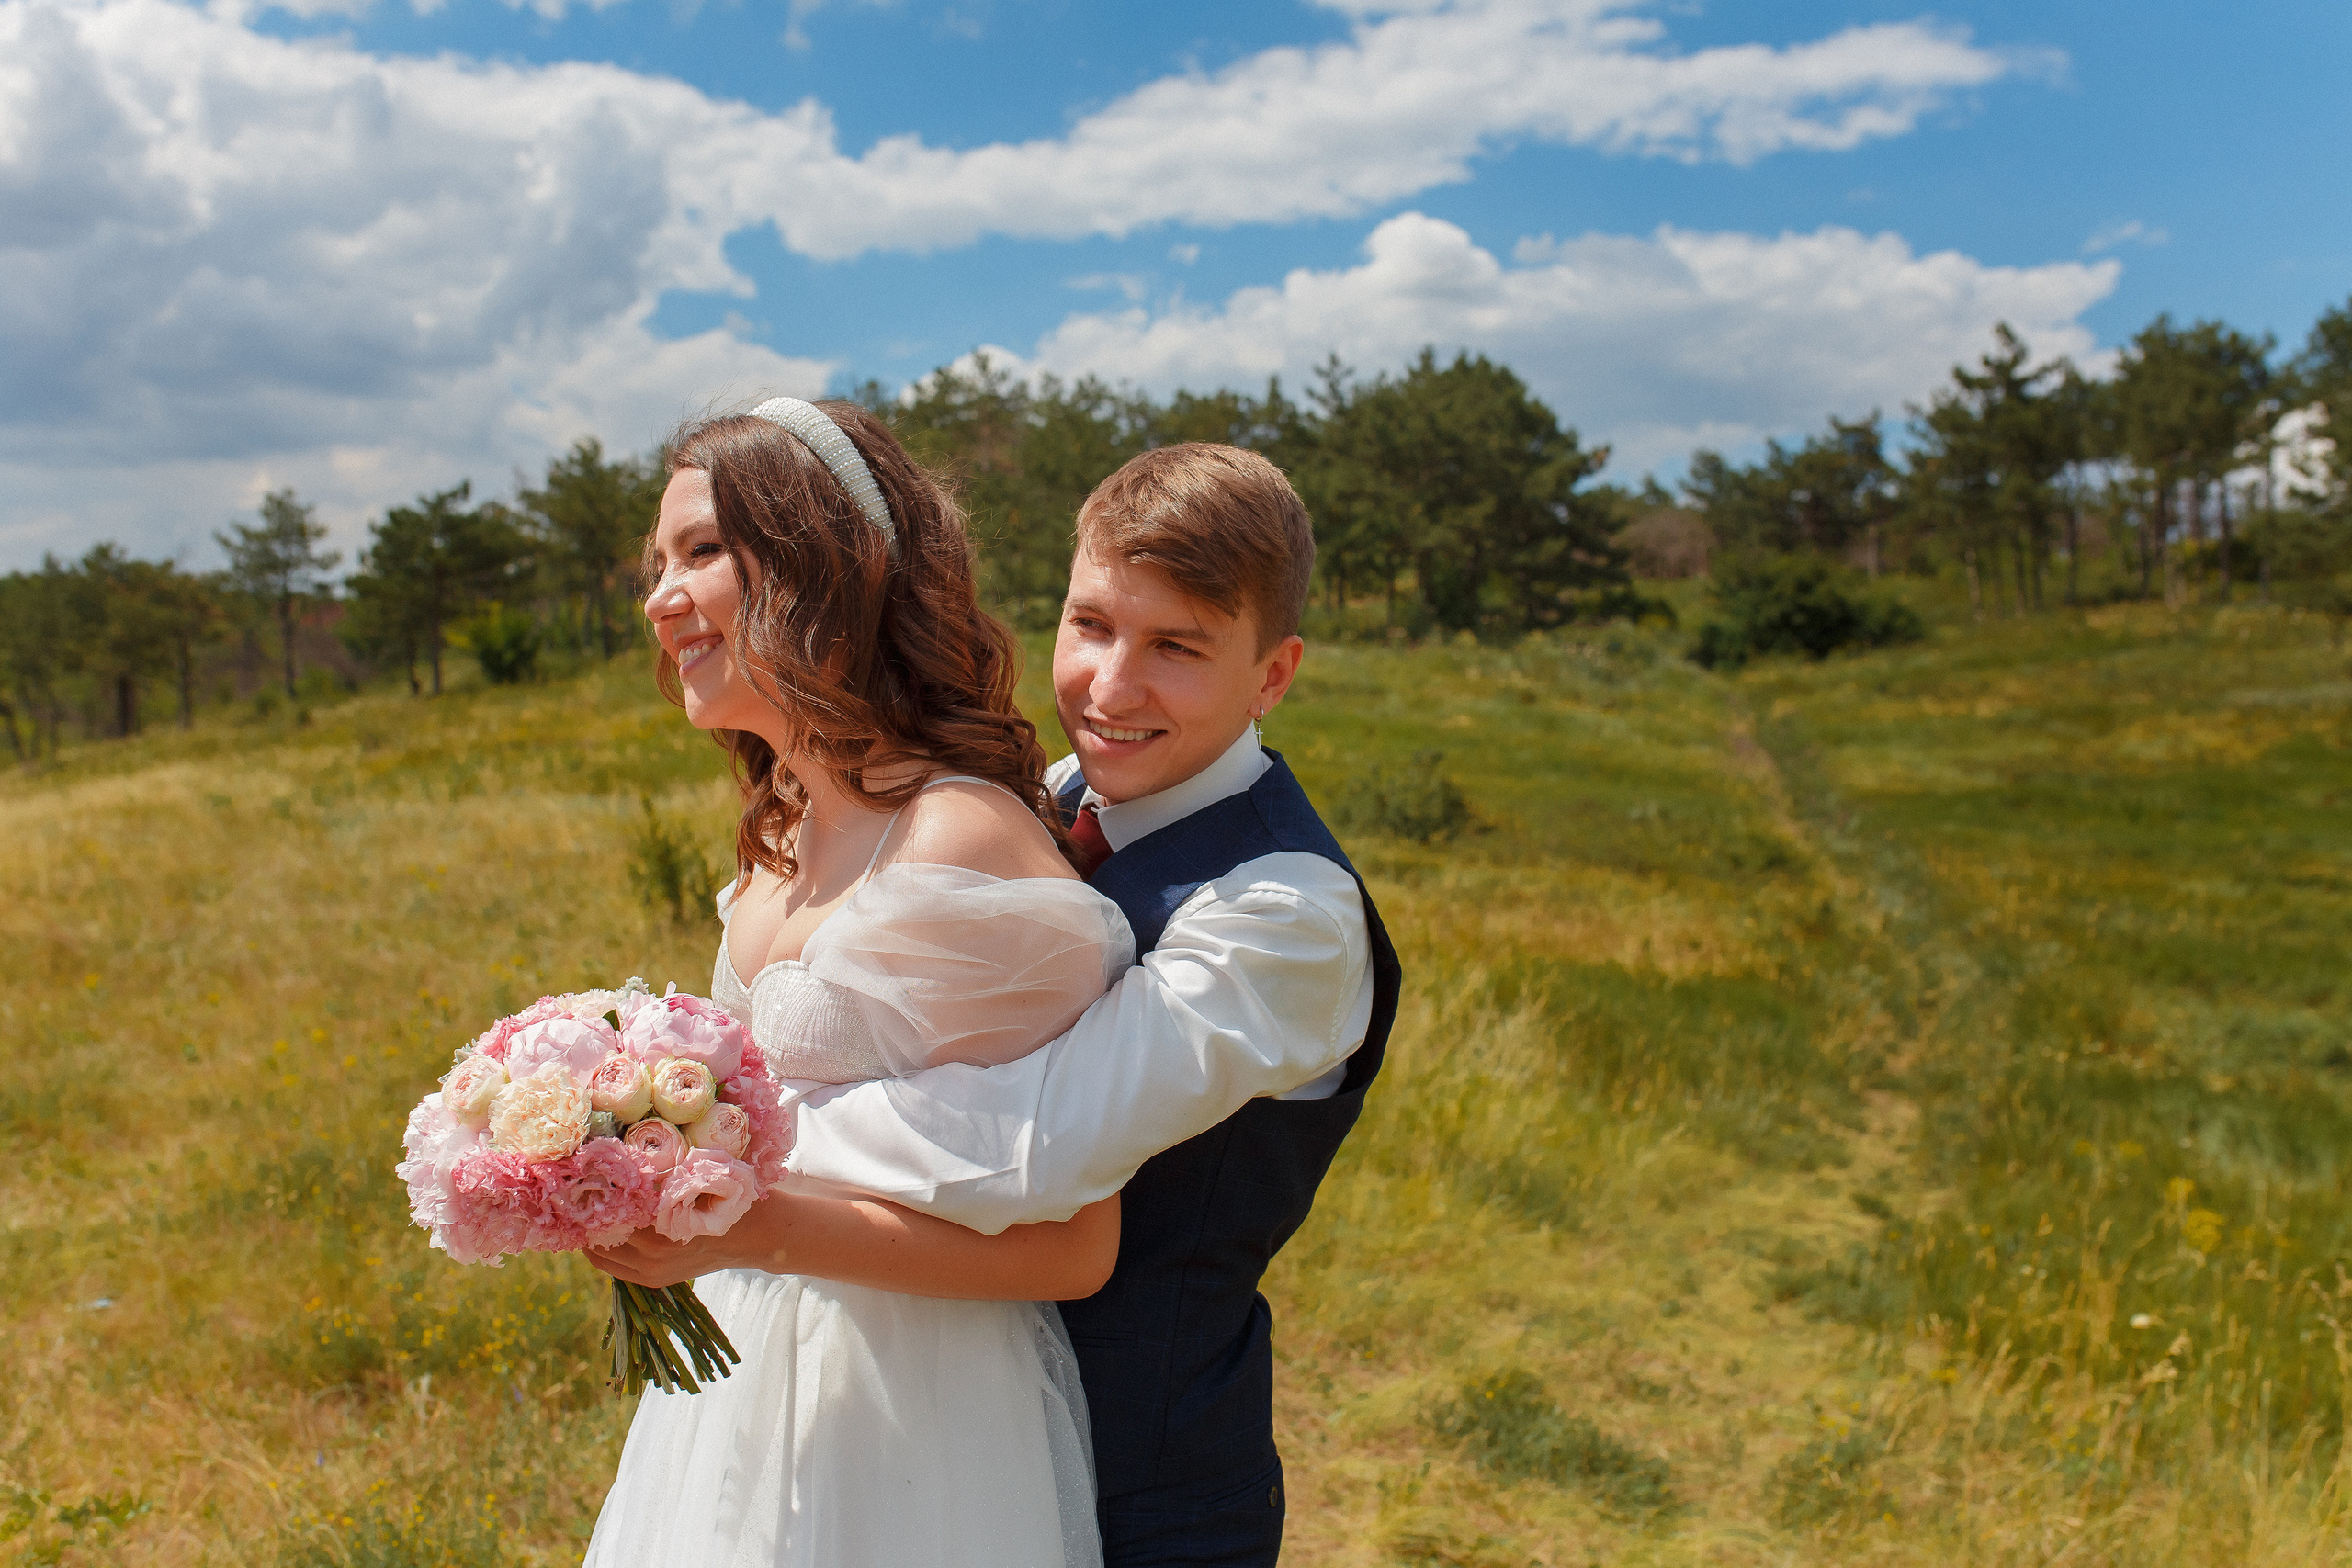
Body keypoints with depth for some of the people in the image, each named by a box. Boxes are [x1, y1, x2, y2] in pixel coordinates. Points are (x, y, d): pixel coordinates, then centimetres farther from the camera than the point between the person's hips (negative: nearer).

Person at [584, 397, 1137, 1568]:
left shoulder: (968, 844, -24)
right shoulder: (782, 834, 2)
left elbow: (1071, 1249, -22)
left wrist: (753, 1229, -27)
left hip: (907, 1427, -8)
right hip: (752, 1373, 8)